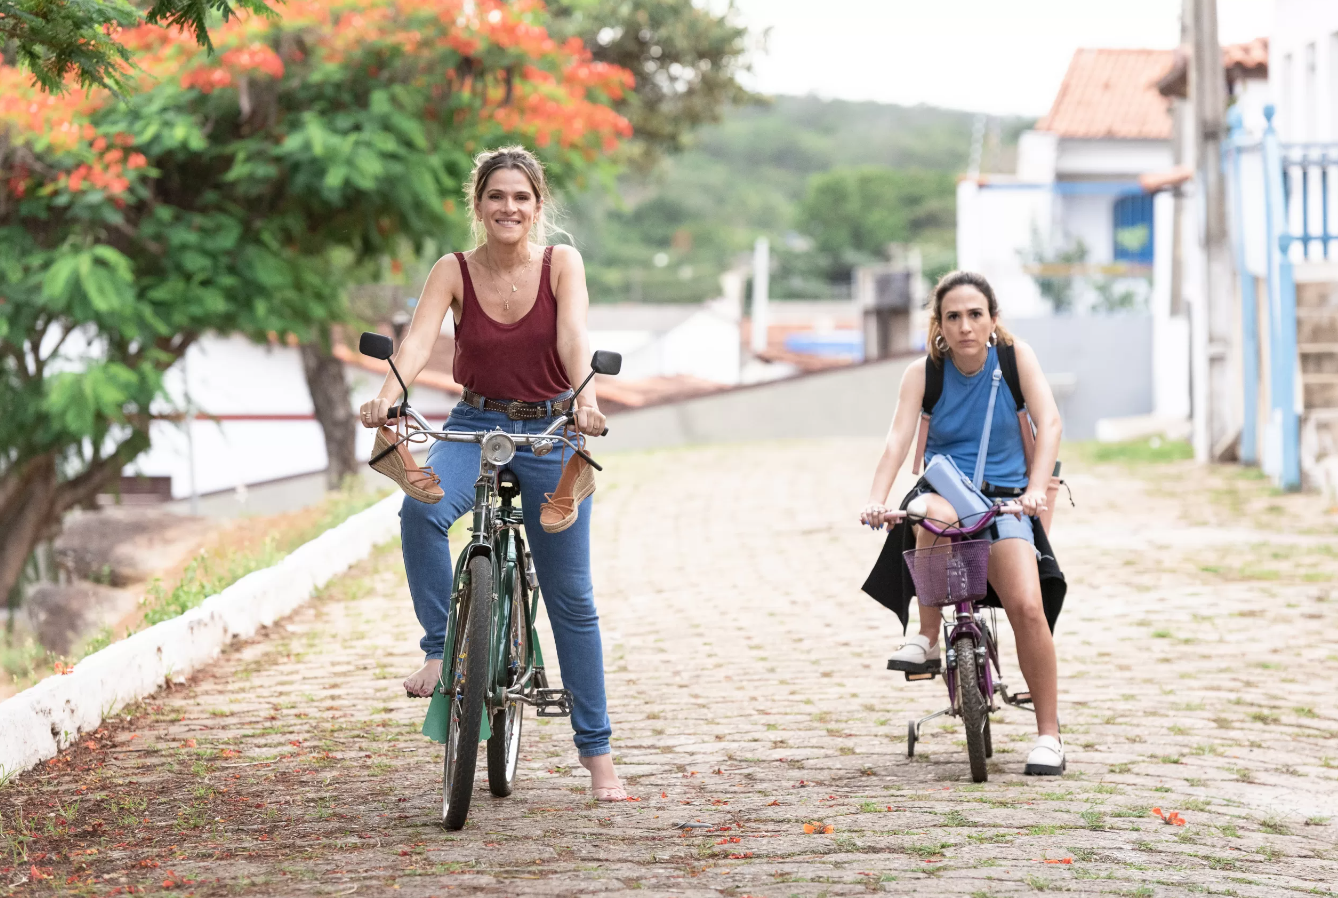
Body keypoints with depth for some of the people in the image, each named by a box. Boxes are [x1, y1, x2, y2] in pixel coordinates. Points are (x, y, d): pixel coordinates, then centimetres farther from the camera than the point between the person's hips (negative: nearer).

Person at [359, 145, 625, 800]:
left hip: (551, 431, 0)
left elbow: (574, 337, -22)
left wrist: (585, 398, -42)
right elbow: (419, 338, -21)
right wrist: (388, 394, -41)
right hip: (476, 426, 0)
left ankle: (595, 750, 13)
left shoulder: (561, 263, -7)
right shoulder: (454, 271, -6)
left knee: (570, 598, 3)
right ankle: (439, 648, -16)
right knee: (422, 507, -34)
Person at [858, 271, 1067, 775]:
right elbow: (898, 438, -15)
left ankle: (1048, 733, -11)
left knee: (1027, 607, -23)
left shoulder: (1016, 357, -4)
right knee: (935, 515, -40)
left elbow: (1049, 422, -14)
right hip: (943, 489, 0)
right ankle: (928, 637, -20)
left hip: (1004, 500, 0)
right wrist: (876, 501, -33)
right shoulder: (923, 373, -4)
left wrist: (1036, 488, -31)